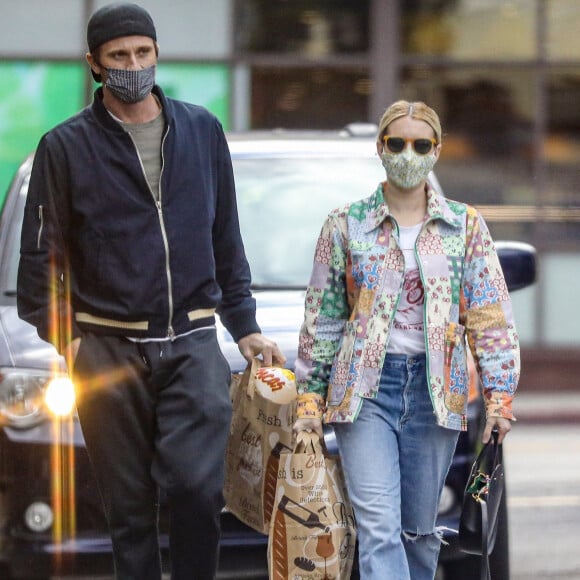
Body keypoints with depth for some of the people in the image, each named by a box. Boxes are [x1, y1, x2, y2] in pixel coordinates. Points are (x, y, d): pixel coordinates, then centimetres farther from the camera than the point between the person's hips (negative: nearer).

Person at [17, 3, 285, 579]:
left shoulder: (202, 130, 11)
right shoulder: (67, 146, 3)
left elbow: (225, 239, 16)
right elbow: (41, 252, 5)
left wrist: (244, 326, 13)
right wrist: (61, 333, -4)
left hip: (193, 343, 1)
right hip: (109, 351, -1)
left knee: (196, 486, -15)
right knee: (130, 504, 3)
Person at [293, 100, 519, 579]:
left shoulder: (465, 226, 7)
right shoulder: (346, 225, 5)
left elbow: (491, 317, 5)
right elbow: (322, 317, 8)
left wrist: (499, 396, -4)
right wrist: (311, 399, 4)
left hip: (434, 389, 2)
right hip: (365, 387, -1)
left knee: (420, 526, 7)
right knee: (378, 527, -13)